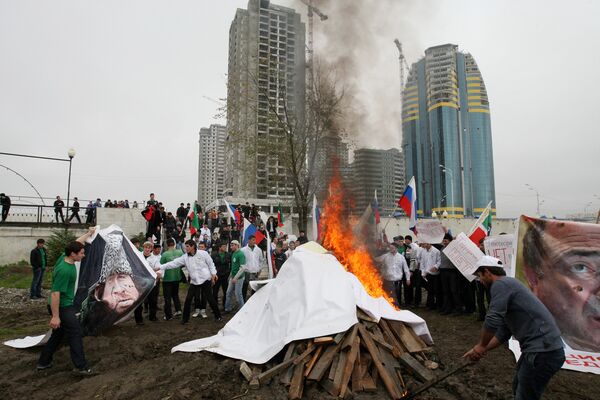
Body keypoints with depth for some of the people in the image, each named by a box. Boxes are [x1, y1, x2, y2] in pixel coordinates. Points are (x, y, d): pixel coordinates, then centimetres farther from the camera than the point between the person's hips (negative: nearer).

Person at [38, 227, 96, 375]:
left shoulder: (66, 258, -2)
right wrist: (55, 316, -26)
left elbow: (76, 243, 17)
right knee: (75, 333, -6)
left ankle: (43, 362, 32)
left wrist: (89, 233, 30)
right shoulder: (64, 270, -28)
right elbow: (55, 293, -28)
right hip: (63, 307, -10)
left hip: (65, 305, 10)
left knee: (58, 334, 20)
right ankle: (81, 367, -1)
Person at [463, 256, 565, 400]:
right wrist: (482, 349, 18)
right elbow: (503, 332, 22)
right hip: (540, 349, 9)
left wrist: (481, 345, -5)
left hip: (543, 352, -9)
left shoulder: (500, 284, -11)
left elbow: (492, 321, -21)